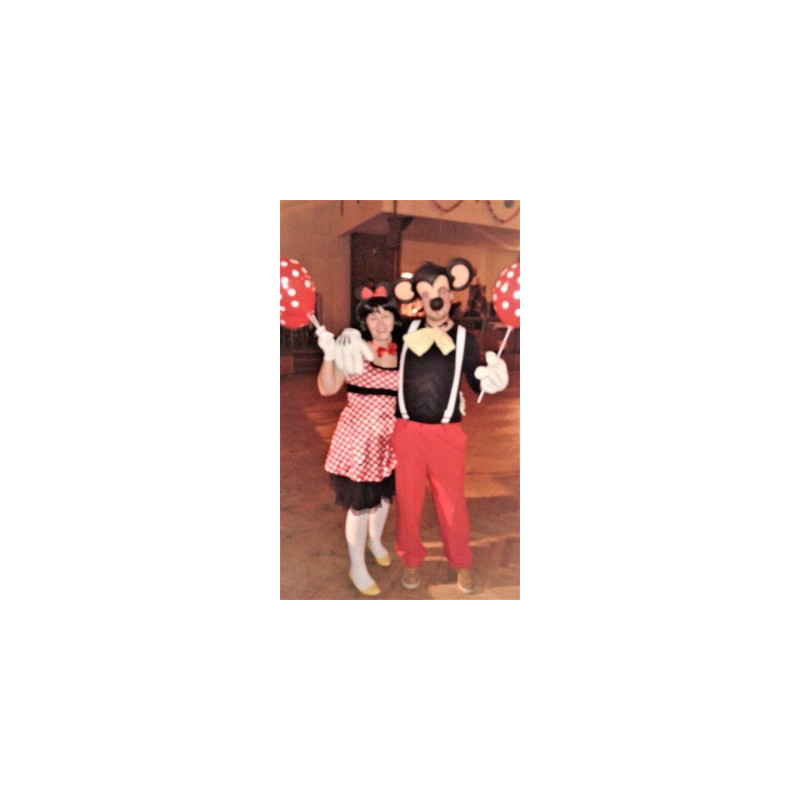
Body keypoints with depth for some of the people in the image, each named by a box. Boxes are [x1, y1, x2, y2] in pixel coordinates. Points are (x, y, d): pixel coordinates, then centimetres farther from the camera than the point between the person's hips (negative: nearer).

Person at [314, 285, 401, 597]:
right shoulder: (353, 348, -12)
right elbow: (327, 389, -14)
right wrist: (329, 353, -26)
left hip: (390, 436, 5)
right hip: (359, 436, -5)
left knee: (384, 493, 23)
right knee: (361, 501, 4)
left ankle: (375, 540, 52)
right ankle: (357, 566, 26)